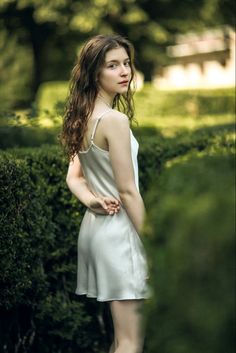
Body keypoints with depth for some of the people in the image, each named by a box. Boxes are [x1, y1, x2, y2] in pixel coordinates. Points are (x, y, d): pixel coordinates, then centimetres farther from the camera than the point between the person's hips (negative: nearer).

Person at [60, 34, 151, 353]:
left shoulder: (83, 118, 9)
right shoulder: (115, 119, -18)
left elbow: (74, 177, 13)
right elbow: (127, 191, -18)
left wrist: (92, 201, -7)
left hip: (95, 224, 10)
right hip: (119, 230, -10)